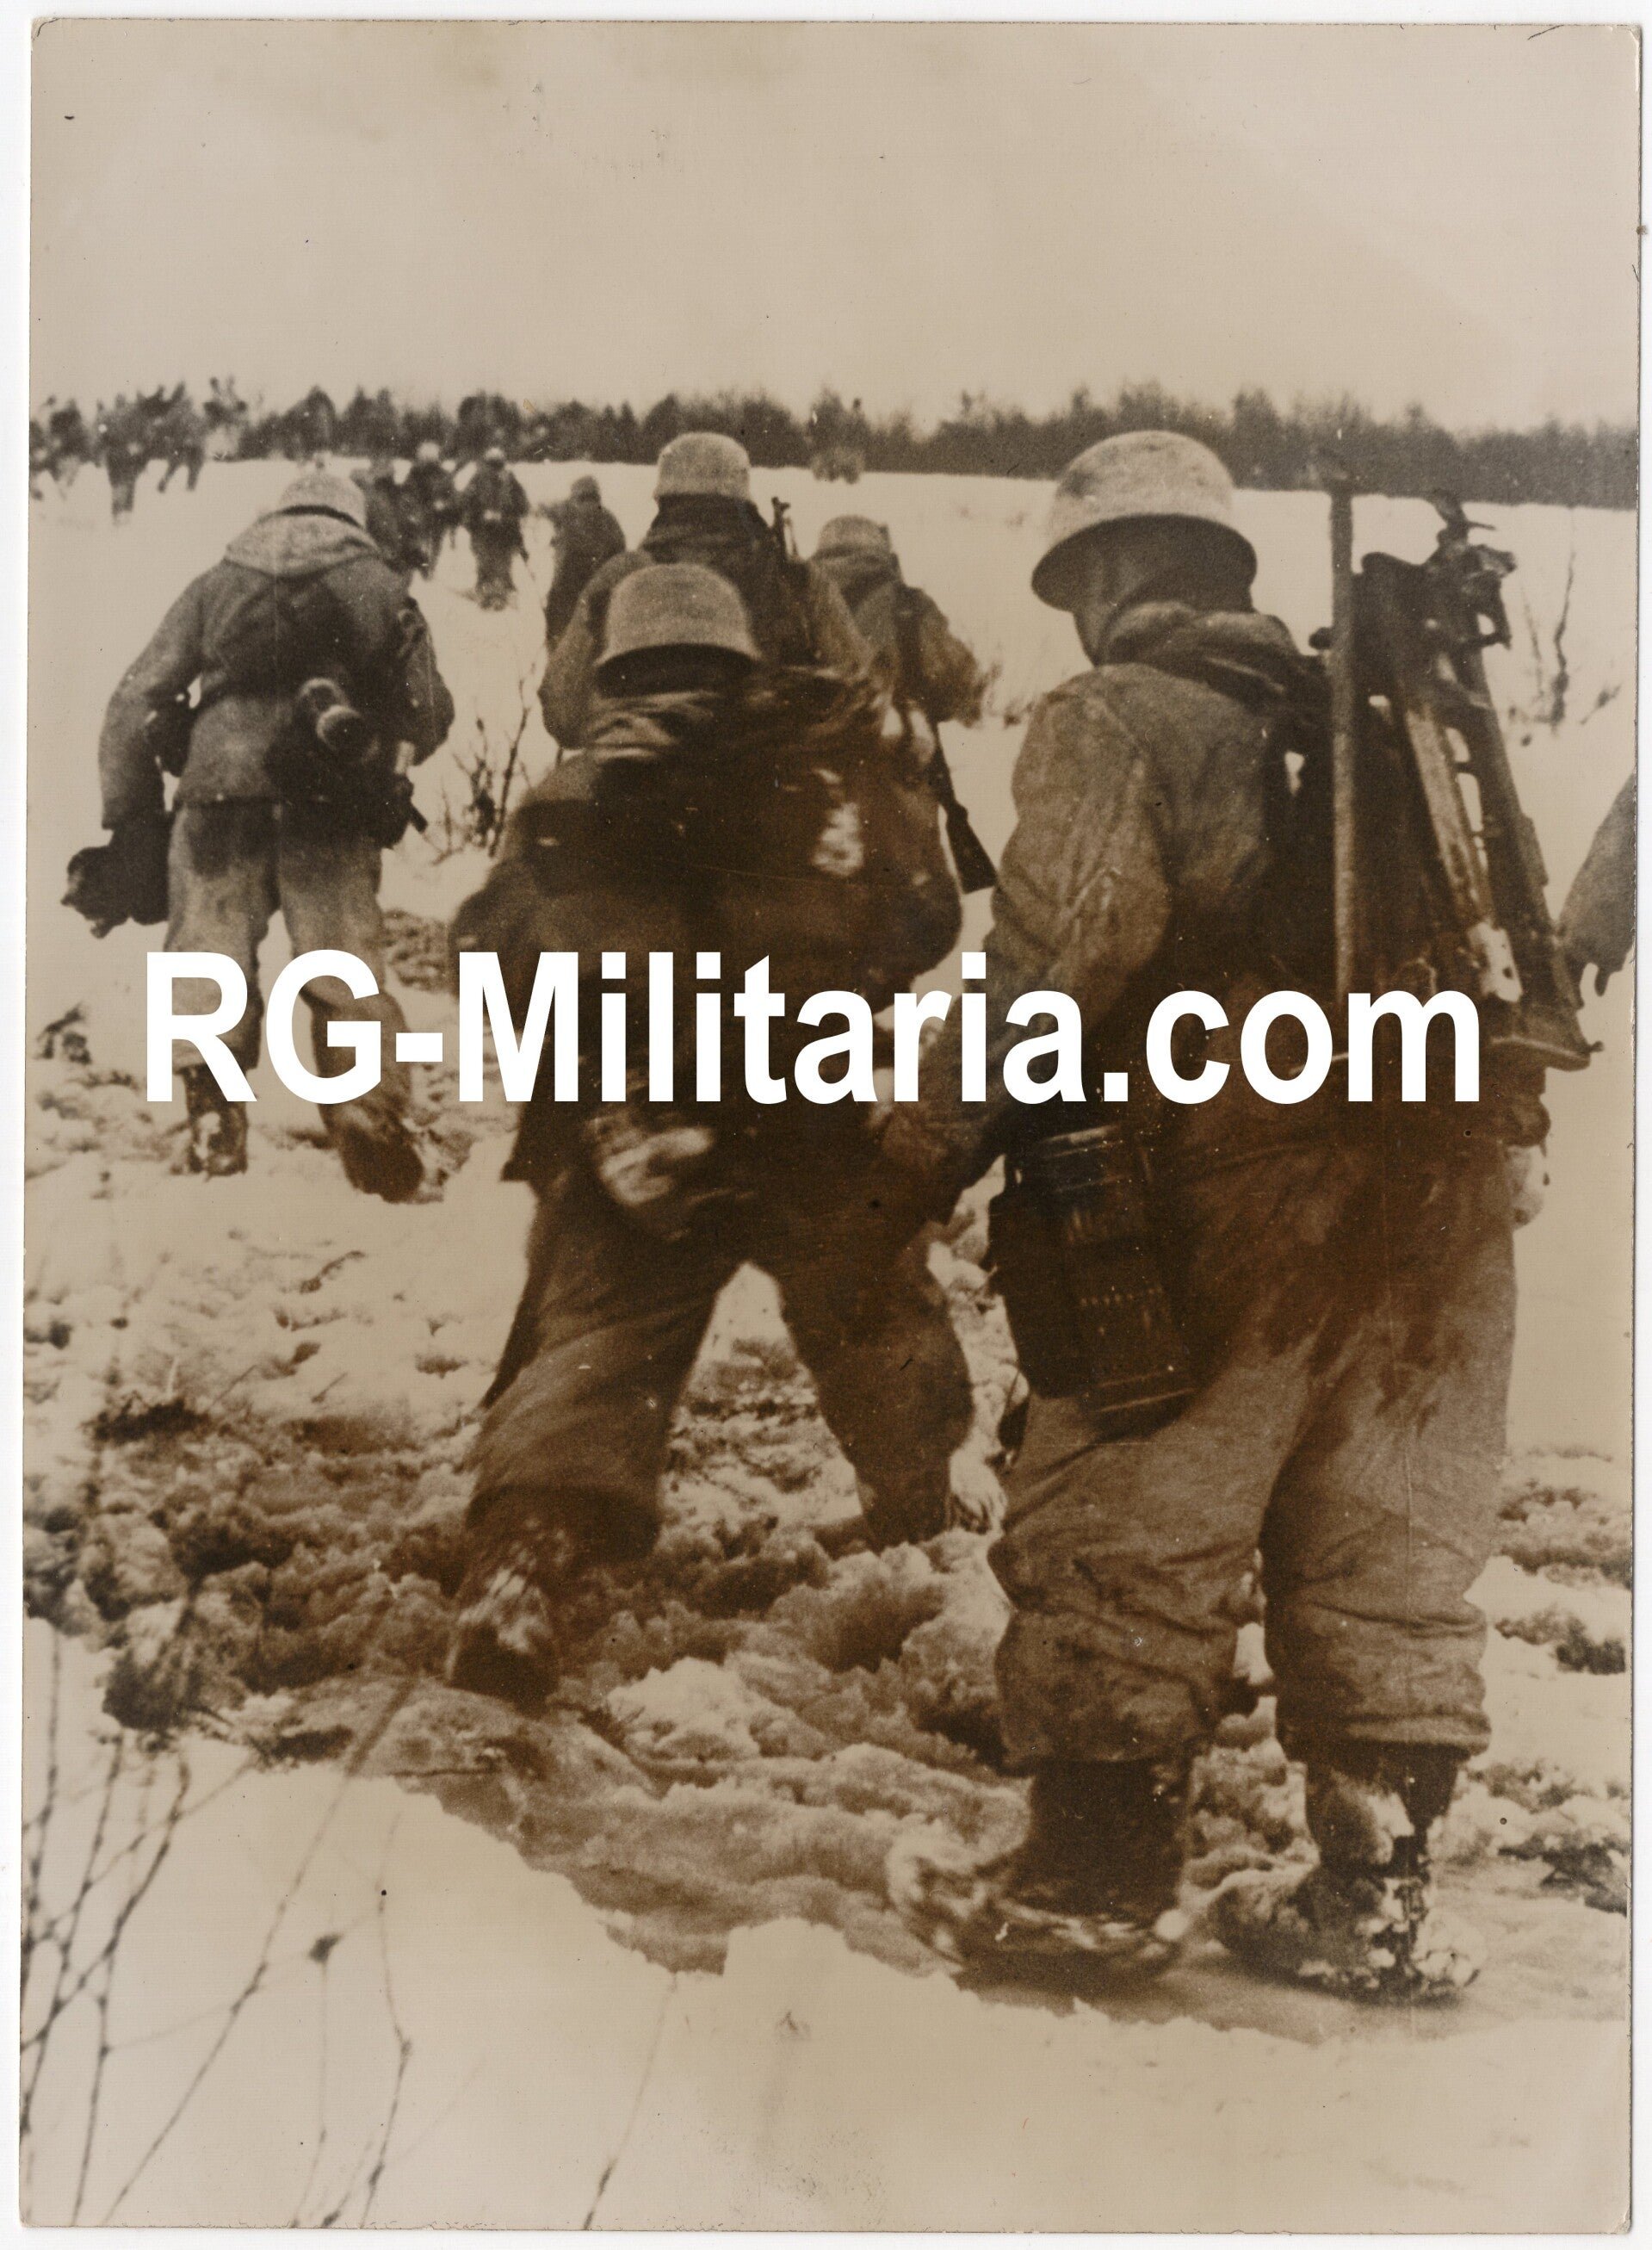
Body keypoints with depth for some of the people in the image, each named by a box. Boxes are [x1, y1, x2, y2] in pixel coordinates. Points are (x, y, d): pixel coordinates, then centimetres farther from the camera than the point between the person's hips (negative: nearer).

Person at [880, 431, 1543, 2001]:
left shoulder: (1115, 718, -2)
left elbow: (1059, 946, -15)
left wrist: (940, 1130, -10)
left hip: (1221, 1173, -7)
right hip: (1434, 1179, 7)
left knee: (1124, 1534, 3)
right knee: (1388, 1538, 12)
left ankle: (1092, 1880, 12)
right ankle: (1374, 1895, 19)